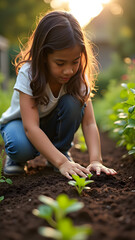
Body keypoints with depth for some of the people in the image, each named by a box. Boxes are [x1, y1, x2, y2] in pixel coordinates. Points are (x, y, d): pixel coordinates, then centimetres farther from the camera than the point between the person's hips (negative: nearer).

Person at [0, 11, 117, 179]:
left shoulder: (78, 77, -22)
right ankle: (16, 157, 0)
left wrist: (95, 160, -39)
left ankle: (62, 150, -6)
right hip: (20, 121, -3)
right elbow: (30, 127, -39)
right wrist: (61, 162, -47)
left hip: (52, 124, 4)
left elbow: (89, 123, -24)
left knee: (73, 102, -27)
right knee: (22, 148, -37)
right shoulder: (28, 74, -32)